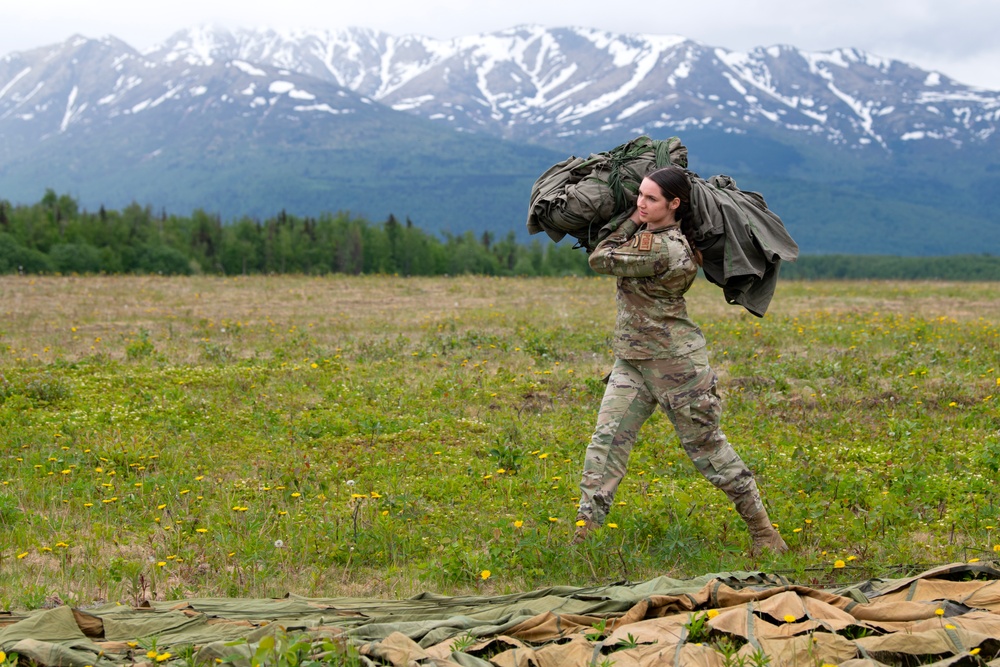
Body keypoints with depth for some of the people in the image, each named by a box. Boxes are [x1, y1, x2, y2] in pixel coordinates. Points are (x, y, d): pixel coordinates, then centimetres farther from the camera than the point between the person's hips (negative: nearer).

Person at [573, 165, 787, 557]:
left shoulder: (662, 250, -24)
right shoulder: (671, 239, 4)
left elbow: (600, 260, -14)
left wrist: (632, 222, -8)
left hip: (676, 363, -9)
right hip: (632, 361, 9)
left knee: (707, 447, 3)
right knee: (606, 440, -3)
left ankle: (763, 531, 18)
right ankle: (584, 532, -4)